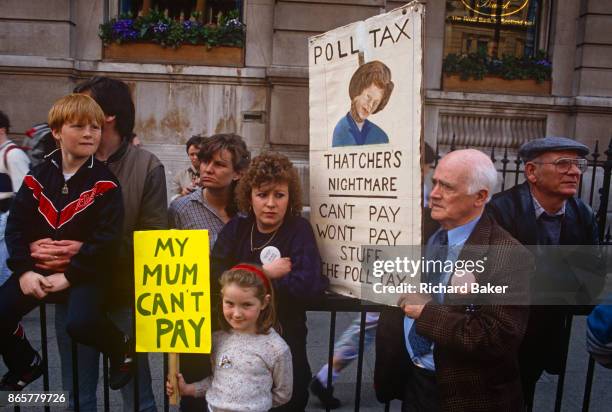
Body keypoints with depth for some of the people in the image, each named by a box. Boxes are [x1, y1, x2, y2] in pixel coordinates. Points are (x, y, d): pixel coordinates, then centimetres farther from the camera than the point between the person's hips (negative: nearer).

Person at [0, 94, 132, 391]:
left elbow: (106, 239, -15)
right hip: (39, 268, 5)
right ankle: (27, 364, 25)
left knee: (81, 324, -28)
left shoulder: (104, 183, -9)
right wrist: (24, 270, -10)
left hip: (85, 271, -5)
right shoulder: (38, 177, 4)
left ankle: (120, 348, 6)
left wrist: (69, 275, -19)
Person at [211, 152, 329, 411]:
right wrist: (265, 273, -18)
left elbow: (306, 286, -24)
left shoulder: (299, 230, -11)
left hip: (284, 339, -3)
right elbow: (215, 275, -12)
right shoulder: (236, 228, -1)